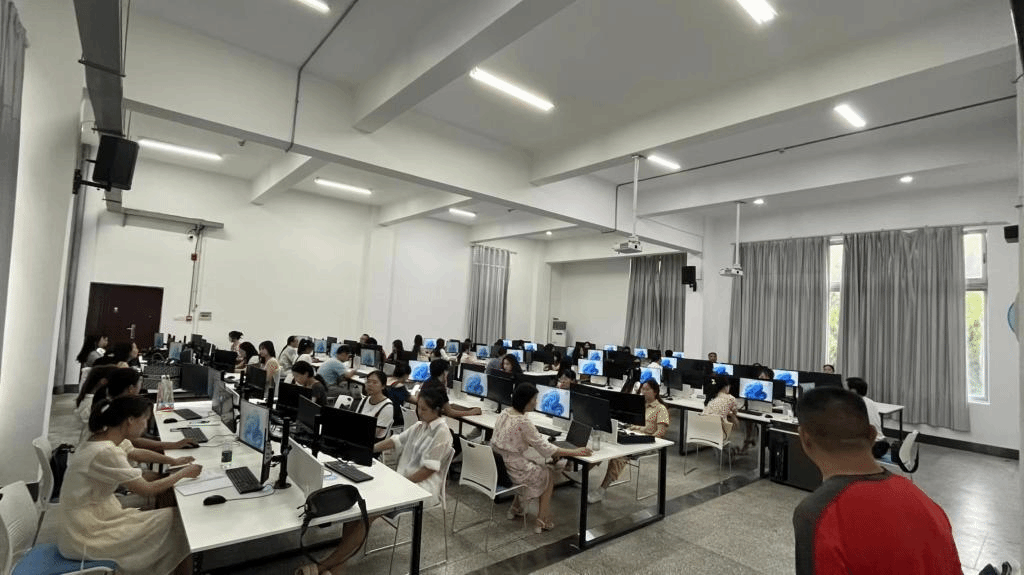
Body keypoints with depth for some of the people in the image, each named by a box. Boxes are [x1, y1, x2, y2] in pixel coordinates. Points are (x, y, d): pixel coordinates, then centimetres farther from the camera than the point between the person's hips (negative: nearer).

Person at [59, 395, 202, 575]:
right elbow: (147, 489, -20)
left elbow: (136, 453, 22)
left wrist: (173, 462, 16)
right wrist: (183, 473, -7)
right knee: (177, 522, -6)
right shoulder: (106, 453, -28)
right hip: (84, 537, -9)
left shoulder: (109, 439, -1)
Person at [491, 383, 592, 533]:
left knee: (534, 465, 30)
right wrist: (575, 452, -12)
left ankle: (516, 509, 36)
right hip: (511, 471, -7)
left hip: (497, 466, 7)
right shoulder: (523, 422, -25)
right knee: (548, 473, 16)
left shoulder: (504, 413, 0)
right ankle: (543, 522, 21)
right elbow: (545, 449, -19)